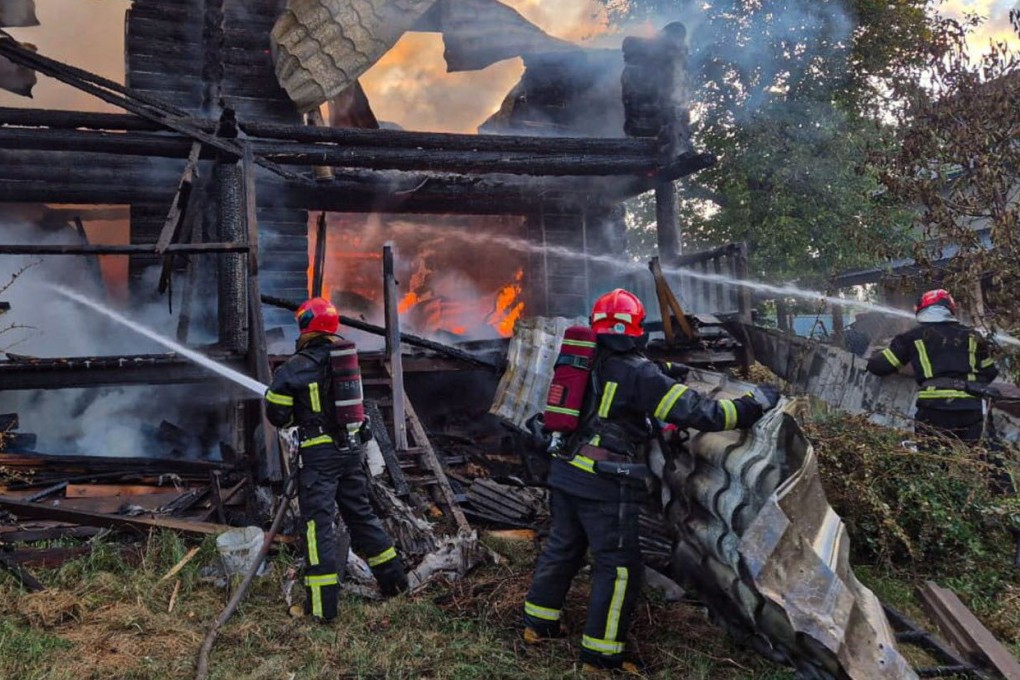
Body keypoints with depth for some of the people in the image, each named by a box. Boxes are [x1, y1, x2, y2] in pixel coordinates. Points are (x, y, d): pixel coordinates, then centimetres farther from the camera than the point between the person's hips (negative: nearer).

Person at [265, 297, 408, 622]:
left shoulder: (295, 368, -12)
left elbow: (276, 414, -7)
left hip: (318, 453, -6)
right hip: (350, 446, 6)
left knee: (318, 522, 0)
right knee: (360, 513, 18)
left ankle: (323, 603, 2)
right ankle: (394, 578, 26)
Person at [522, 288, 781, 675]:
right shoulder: (637, 372, -13)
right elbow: (696, 411, -14)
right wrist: (755, 404, -4)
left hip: (565, 473, 8)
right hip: (606, 485, -7)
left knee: (561, 548, 22)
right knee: (617, 566, 6)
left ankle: (538, 624, 36)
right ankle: (600, 657, 14)